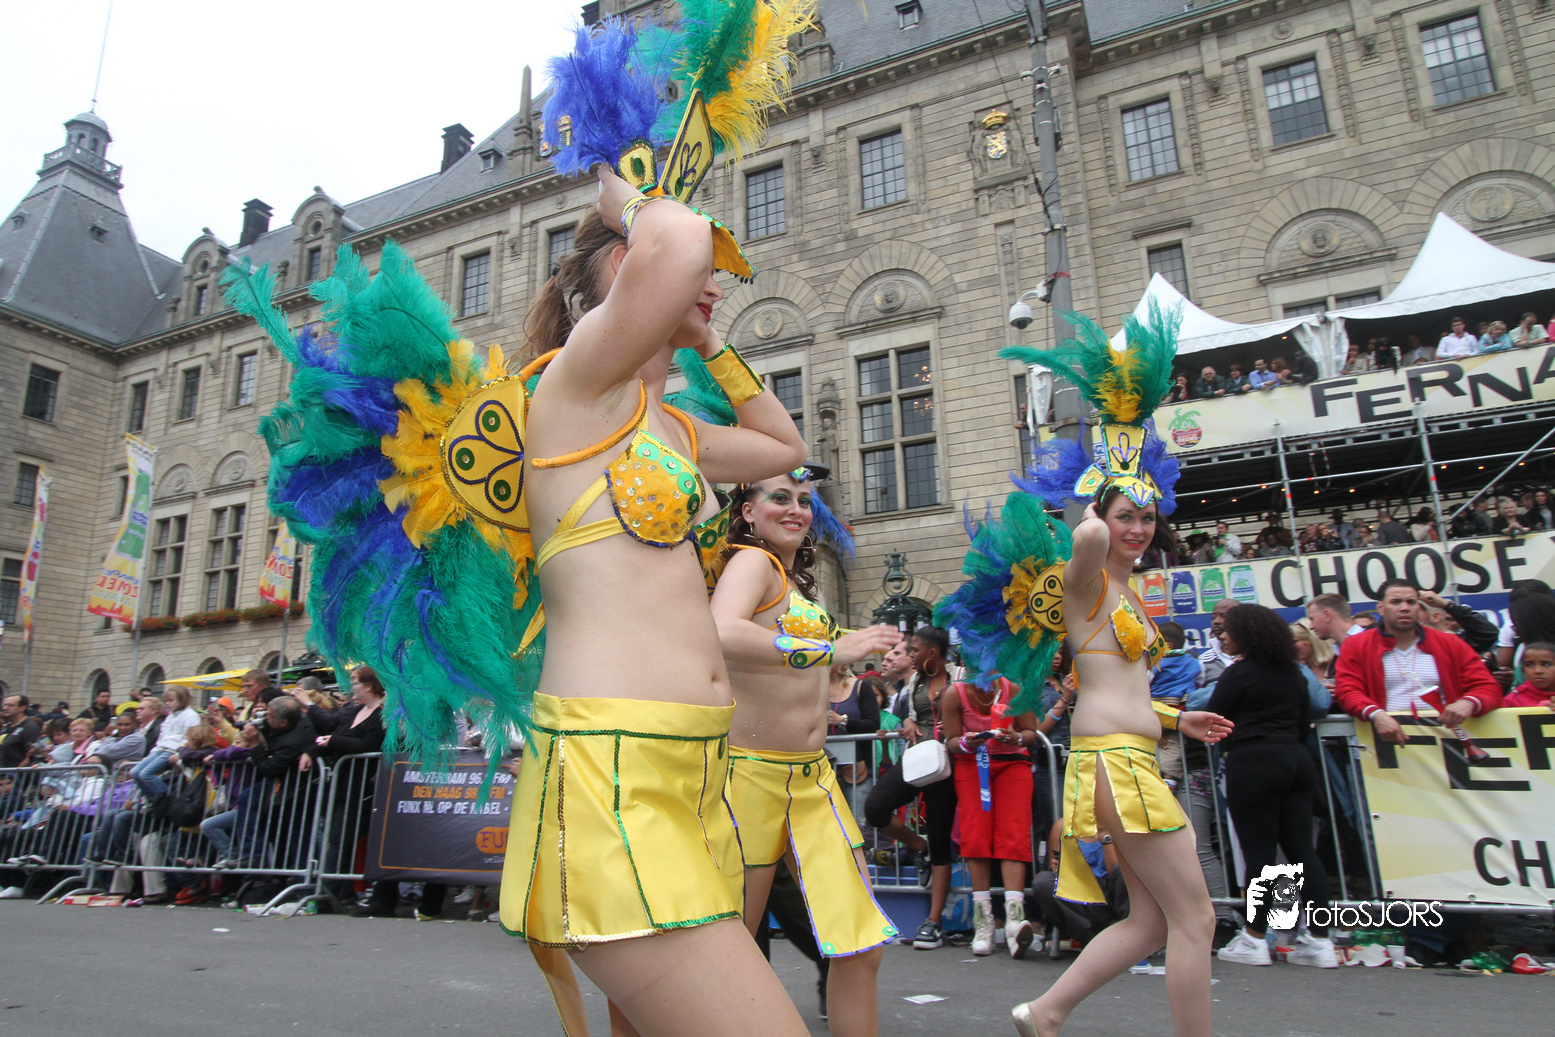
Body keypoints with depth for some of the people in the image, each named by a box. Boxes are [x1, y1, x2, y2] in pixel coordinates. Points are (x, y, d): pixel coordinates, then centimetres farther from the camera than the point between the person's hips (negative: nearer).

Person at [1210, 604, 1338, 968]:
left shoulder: (1238, 673, -9)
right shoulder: (1294, 672, 13)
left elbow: (1213, 718, -6)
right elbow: (1304, 721, 18)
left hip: (1253, 763, -7)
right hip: (1296, 760, 7)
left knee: (1258, 851, -1)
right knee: (1302, 848, 8)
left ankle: (1254, 940, 7)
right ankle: (1320, 941, 9)